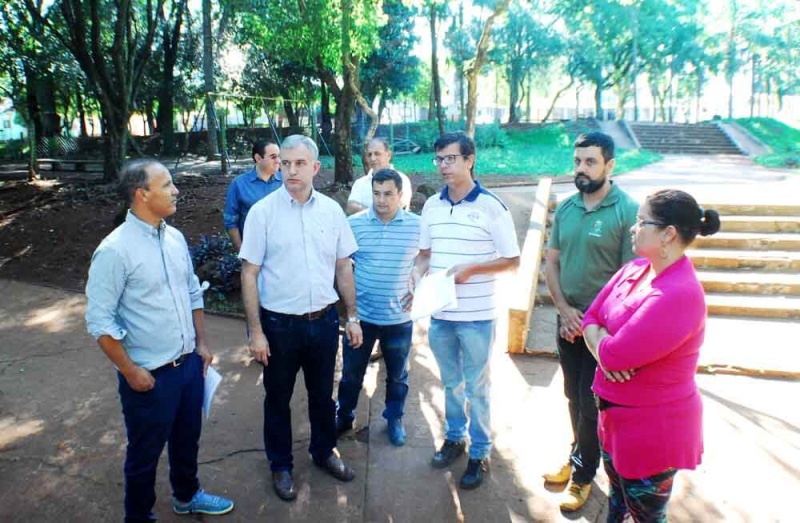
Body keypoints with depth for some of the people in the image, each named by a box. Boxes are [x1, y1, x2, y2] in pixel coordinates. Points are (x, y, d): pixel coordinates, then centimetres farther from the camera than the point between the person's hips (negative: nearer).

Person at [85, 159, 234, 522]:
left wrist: (201, 343, 10)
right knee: (145, 452, 14)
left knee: (187, 439, 24)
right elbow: (99, 321, -17)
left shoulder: (175, 237, 1)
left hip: (189, 364, 6)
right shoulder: (115, 250, -19)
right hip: (150, 374, -6)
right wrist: (131, 372, -15)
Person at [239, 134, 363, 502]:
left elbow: (343, 267, 6)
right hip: (279, 323, -2)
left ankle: (324, 451, 43)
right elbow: (249, 274, -9)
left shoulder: (331, 210, -1)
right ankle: (281, 465, 36)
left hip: (323, 319, 3)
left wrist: (352, 316, 6)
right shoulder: (263, 212, -10)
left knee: (322, 394, 20)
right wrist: (255, 332, -11)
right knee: (278, 399, 15)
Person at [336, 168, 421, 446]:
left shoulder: (417, 226, -6)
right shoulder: (354, 223, -6)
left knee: (397, 375, 17)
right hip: (360, 315, 0)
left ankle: (394, 419, 39)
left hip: (399, 318, 0)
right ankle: (344, 416, 37)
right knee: (351, 372, 15)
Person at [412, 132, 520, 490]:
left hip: (476, 316, -4)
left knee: (476, 388, 10)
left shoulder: (492, 206, -11)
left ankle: (480, 452, 27)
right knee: (450, 382, 20)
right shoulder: (432, 205, 4)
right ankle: (454, 436, 40)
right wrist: (418, 273, -8)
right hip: (439, 314, 4)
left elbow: (512, 261, -8)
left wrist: (470, 268, -21)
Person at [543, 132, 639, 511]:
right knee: (574, 396, 19)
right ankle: (579, 456, 39)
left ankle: (582, 474, 27)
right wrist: (564, 309, -6)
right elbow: (551, 261, 6)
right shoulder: (565, 208, 2)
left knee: (592, 403, 7)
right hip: (569, 321, 5)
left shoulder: (628, 211, -15)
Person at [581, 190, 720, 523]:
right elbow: (591, 318, 3)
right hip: (618, 415, 8)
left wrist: (603, 344, -9)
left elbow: (615, 354, -31)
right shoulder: (636, 269, 0)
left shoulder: (679, 295, -29)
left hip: (651, 428, -8)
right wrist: (605, 348, -17)